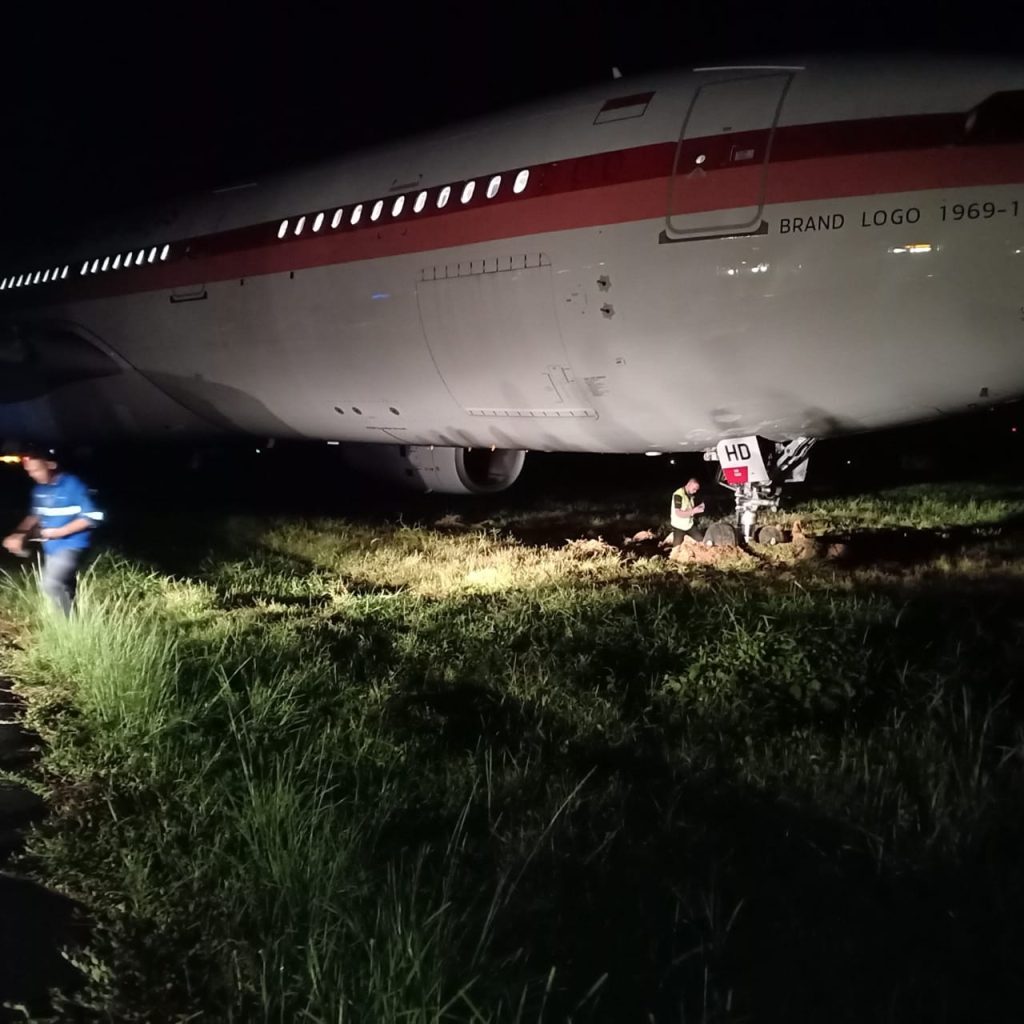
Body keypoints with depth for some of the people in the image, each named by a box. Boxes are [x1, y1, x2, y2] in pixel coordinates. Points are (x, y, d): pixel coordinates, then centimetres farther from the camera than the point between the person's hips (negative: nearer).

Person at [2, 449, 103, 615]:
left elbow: (92, 517, -19)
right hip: (50, 548, 8)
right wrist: (19, 534, 2)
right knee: (63, 589, 17)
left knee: (50, 586, -19)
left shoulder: (73, 485, -17)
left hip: (71, 546, -8)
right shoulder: (39, 489, 5)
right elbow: (35, 515, 19)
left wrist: (60, 532, -22)